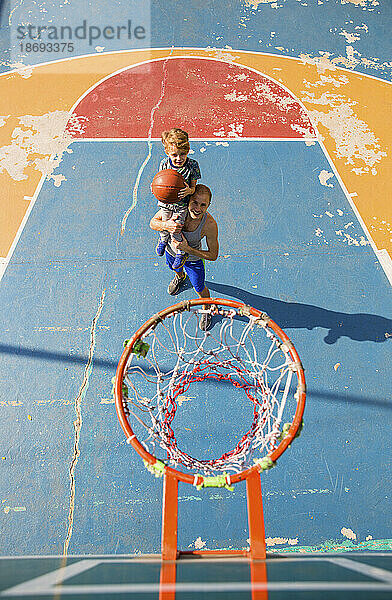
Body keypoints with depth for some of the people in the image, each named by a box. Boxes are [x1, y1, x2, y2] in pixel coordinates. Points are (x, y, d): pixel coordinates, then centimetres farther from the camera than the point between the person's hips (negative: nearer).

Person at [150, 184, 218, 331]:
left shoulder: (210, 224, -39)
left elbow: (213, 255, -27)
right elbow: (153, 222, -20)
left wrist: (187, 249, -38)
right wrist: (166, 225, -44)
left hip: (193, 258, -2)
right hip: (172, 251, 3)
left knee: (200, 290, 20)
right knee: (175, 268, 37)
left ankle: (207, 310, 55)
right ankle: (180, 277, 76)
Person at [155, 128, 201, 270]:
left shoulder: (192, 165, -21)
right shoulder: (164, 164, -16)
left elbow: (193, 187, -14)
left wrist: (188, 191, -39)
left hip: (182, 203, -2)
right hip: (166, 201, 3)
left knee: (175, 231, -4)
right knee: (164, 228, 17)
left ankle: (182, 252, 26)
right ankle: (163, 239, 57)